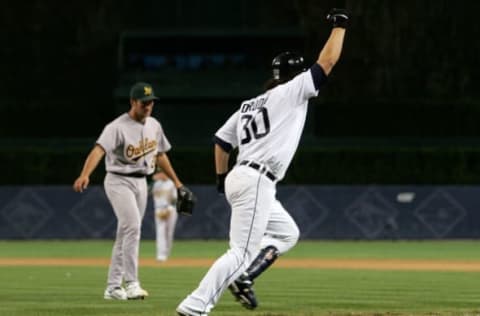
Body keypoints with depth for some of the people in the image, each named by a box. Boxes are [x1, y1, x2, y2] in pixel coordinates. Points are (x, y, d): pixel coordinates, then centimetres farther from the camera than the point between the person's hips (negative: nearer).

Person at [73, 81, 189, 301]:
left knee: (126, 234, 9)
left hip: (141, 183, 7)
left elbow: (160, 155, 21)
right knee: (132, 226, -21)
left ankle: (113, 287, 14)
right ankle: (131, 284, -22)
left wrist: (176, 182, 21)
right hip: (119, 181, -7)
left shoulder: (154, 126, 8)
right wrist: (85, 175, -47)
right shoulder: (118, 127, -16)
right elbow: (99, 150, -31)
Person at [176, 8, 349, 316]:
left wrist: (221, 178, 27)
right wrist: (339, 26, 9)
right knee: (243, 251, -13)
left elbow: (221, 141, 20)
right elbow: (326, 62, -2)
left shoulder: (249, 105, 20)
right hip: (256, 183, -9)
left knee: (287, 233, 23)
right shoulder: (289, 93, -2)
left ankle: (243, 278, 8)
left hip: (238, 179, 10)